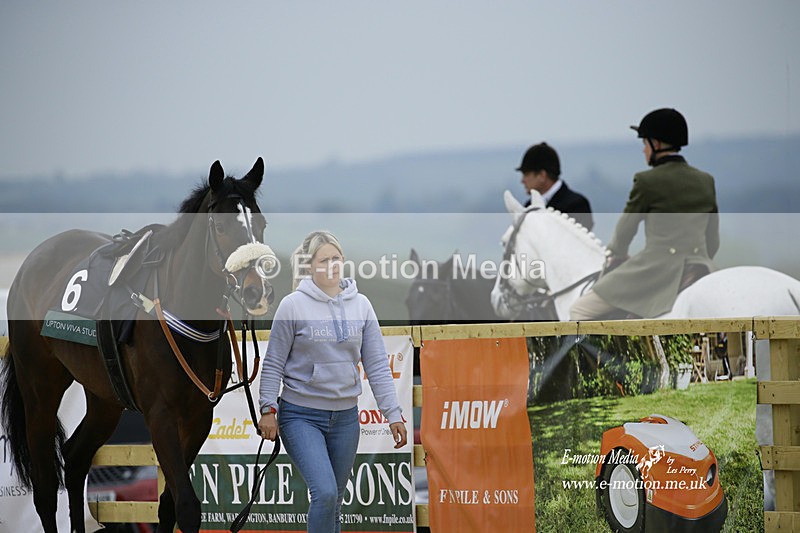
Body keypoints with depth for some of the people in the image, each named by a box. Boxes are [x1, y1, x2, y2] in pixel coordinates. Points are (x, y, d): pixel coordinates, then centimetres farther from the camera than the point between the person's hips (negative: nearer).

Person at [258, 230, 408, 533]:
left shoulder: (360, 305, 3)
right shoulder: (294, 305, -7)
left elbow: (377, 364, 4)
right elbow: (274, 363, -3)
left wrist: (393, 414, 0)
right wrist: (268, 409, -9)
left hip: (345, 417, 4)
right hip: (301, 416, -4)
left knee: (334, 501, 10)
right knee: (325, 493, -21)